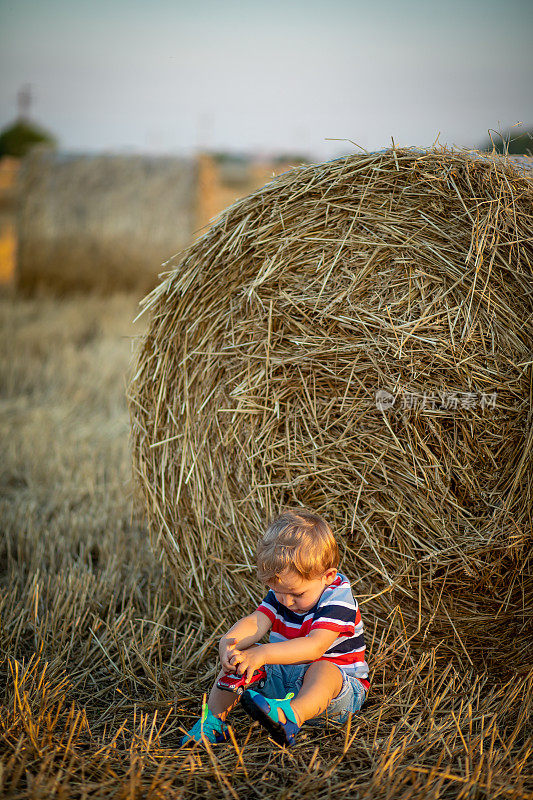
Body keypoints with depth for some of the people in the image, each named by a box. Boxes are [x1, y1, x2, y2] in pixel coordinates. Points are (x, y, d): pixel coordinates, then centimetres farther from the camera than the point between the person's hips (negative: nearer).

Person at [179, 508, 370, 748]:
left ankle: (291, 717, -67)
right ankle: (213, 718, -14)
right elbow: (255, 622, -14)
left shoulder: (337, 599, -22)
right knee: (240, 656, -7)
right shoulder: (282, 592, 0)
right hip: (284, 678, 7)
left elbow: (315, 646, -37)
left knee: (323, 669, -39)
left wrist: (261, 654, -48)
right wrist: (228, 643, -38)